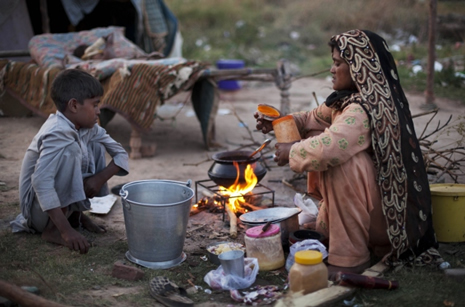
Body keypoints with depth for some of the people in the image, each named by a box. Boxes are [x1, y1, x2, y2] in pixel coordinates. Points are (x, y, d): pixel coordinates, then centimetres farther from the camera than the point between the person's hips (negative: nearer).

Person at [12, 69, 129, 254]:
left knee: (96, 147, 2)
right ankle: (52, 229, -18)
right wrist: (66, 230, -41)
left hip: (63, 199, 8)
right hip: (41, 209, -8)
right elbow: (41, 182, -39)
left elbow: (121, 154, 3)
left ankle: (75, 213, 10)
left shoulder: (87, 128, -2)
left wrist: (101, 178, -16)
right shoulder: (58, 134, -28)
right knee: (70, 149, -29)